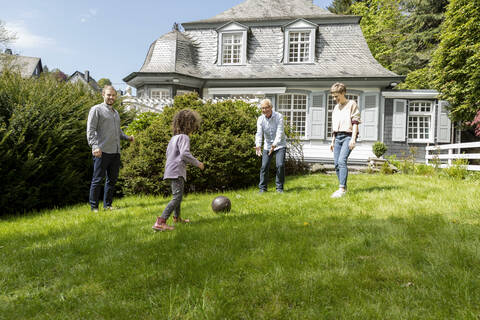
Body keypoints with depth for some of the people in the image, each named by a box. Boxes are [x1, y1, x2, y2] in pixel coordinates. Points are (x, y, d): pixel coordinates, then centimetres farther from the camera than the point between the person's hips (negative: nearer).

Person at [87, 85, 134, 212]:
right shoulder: (96, 109, 0)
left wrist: (128, 137, 11)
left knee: (112, 179, 10)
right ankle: (94, 206, 5)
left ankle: (107, 205, 20)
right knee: (98, 179, -3)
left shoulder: (116, 112, 22)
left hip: (115, 152, 7)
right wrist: (95, 146, -21)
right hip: (102, 151, -7)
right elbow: (90, 130, -9)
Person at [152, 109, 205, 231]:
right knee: (177, 197, -14)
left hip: (171, 170, 10)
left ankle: (177, 217, 44)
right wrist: (197, 163, -16)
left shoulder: (173, 137, 15)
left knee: (177, 195, 26)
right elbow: (184, 153, -25)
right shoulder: (184, 137, -13)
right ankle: (160, 222, -22)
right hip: (177, 172, -10)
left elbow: (168, 153, 22)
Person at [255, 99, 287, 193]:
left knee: (280, 165, -14)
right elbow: (259, 133, -16)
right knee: (264, 166, -3)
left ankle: (279, 187, 0)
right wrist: (258, 146, -34)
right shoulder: (260, 119, -6)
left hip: (279, 145, -3)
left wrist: (274, 144, -39)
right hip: (267, 145, 3)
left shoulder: (279, 117, -15)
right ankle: (262, 188, 9)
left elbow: (279, 132, -24)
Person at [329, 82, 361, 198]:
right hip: (338, 137, 7)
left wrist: (353, 138, -16)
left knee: (342, 161, -21)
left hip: (348, 136, -7)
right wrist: (332, 141, 20)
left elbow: (355, 122, -6)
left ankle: (342, 189, -23)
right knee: (336, 164, 1)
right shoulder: (336, 107, 22)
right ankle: (343, 188, 11)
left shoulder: (352, 104, 2)